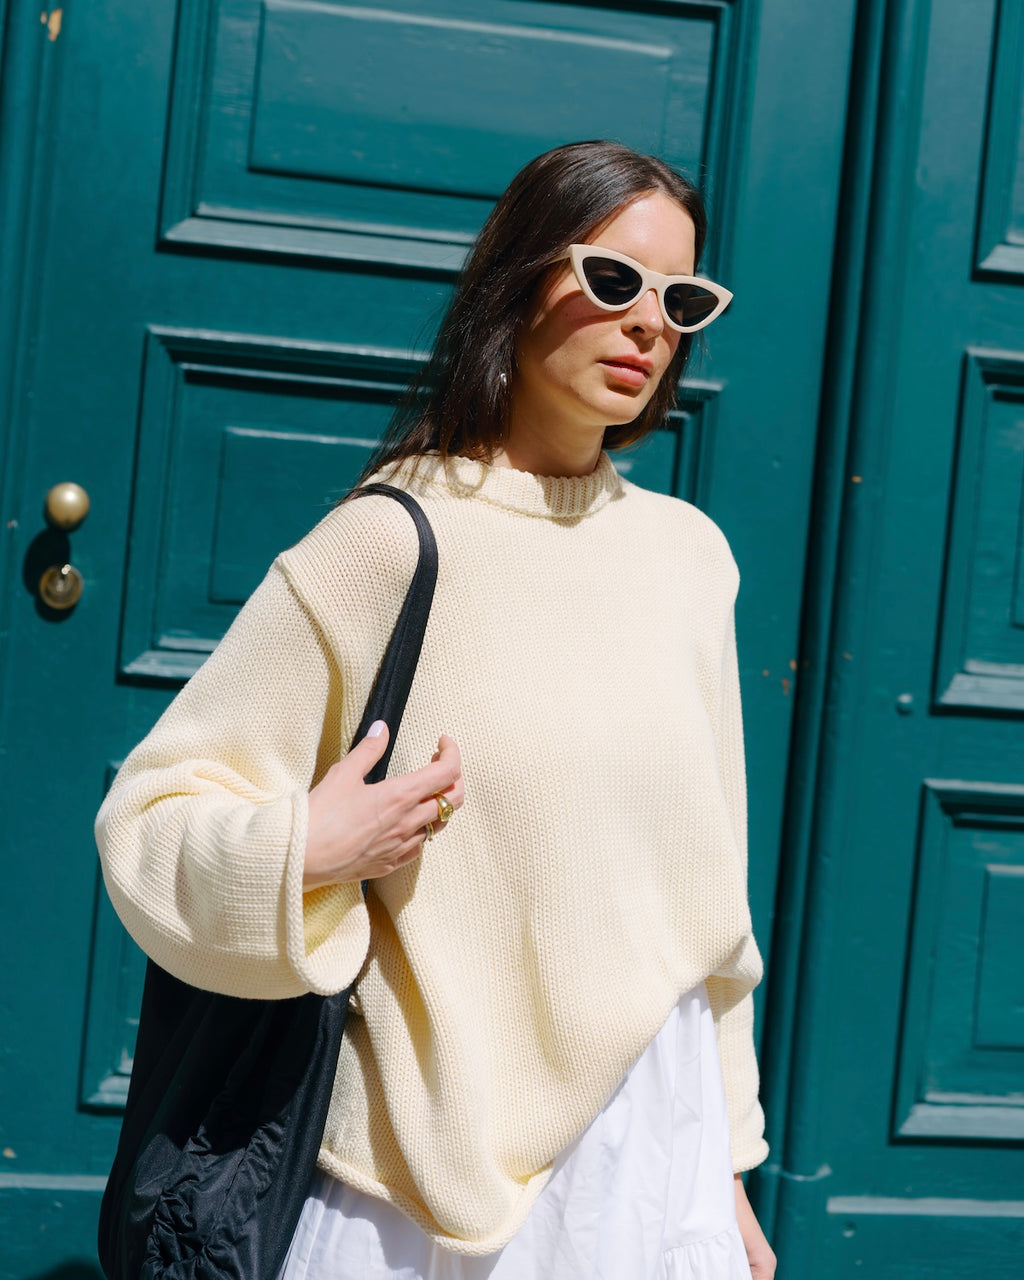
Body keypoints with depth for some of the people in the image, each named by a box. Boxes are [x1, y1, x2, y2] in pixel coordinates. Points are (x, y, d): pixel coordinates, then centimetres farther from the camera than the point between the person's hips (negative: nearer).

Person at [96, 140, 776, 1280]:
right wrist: (303, 852, -24)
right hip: (432, 1174, -4)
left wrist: (727, 1160, 14)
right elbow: (147, 819, -6)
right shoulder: (387, 544, -11)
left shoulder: (689, 554, 5)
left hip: (661, 1151, 5)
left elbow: (710, 880, 12)